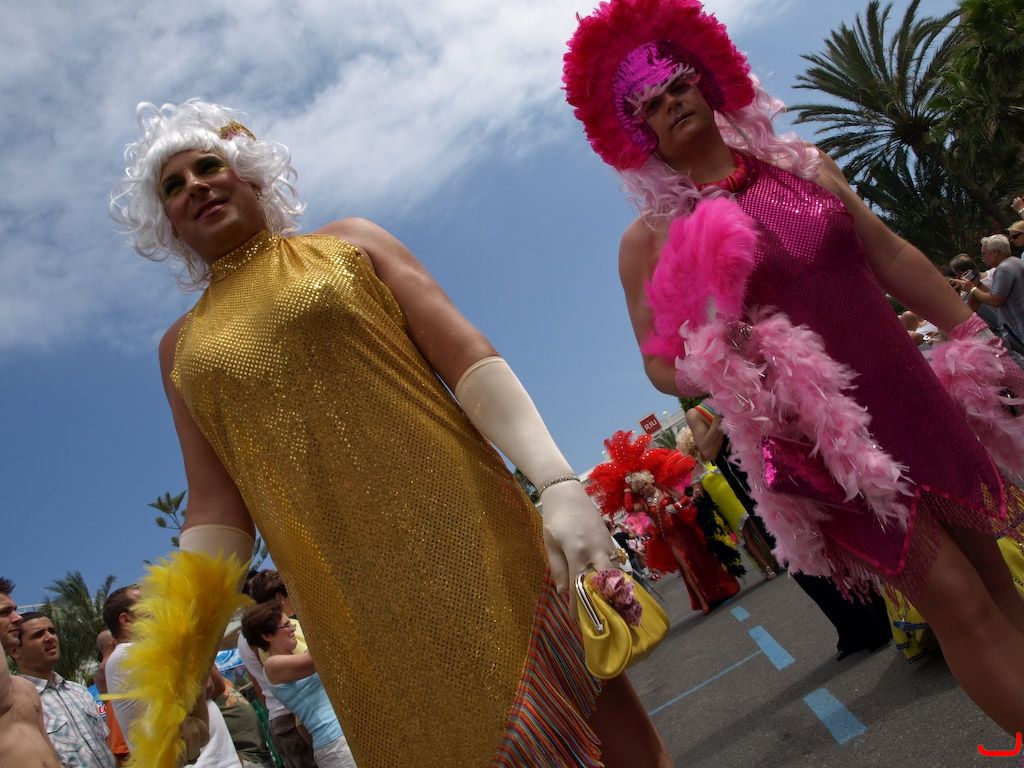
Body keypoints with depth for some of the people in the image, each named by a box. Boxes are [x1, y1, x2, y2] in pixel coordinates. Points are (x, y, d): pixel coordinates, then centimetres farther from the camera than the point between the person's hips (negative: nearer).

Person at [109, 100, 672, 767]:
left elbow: (470, 357, -3)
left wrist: (558, 484, -17)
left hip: (471, 545, -1)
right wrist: (183, 665, -3)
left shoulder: (349, 242, 9)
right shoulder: (182, 349, 16)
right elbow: (216, 510, 10)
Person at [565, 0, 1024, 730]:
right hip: (820, 435, -5)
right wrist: (729, 380, -21)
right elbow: (658, 359, -2)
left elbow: (893, 258, 11)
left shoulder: (802, 163, 7)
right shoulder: (652, 235, -4)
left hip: (911, 396, 5)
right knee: (956, 598, -2)